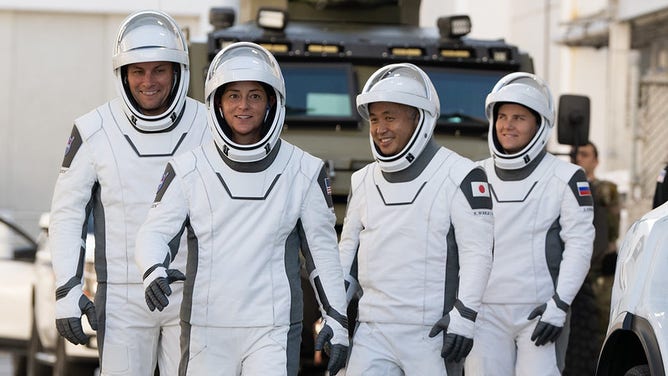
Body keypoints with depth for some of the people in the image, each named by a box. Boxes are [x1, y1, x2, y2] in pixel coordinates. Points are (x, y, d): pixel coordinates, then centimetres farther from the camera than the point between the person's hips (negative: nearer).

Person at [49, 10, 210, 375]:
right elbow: (67, 213, -1)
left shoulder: (208, 128, -3)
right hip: (123, 297, 0)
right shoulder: (94, 132, -6)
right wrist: (66, 292, -8)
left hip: (192, 294, 1)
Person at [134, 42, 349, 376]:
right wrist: (154, 271, -25)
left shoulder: (304, 172, 2)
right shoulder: (189, 170, 1)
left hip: (274, 334, -1)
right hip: (205, 331, 1)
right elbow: (156, 231, -2)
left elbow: (321, 248, 8)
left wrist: (336, 319, 7)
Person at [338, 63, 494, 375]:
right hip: (373, 332, 5)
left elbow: (478, 252, -10)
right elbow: (349, 247, 21)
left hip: (432, 334, -5)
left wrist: (463, 316, -17)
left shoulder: (459, 176, -6)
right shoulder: (363, 181, 13)